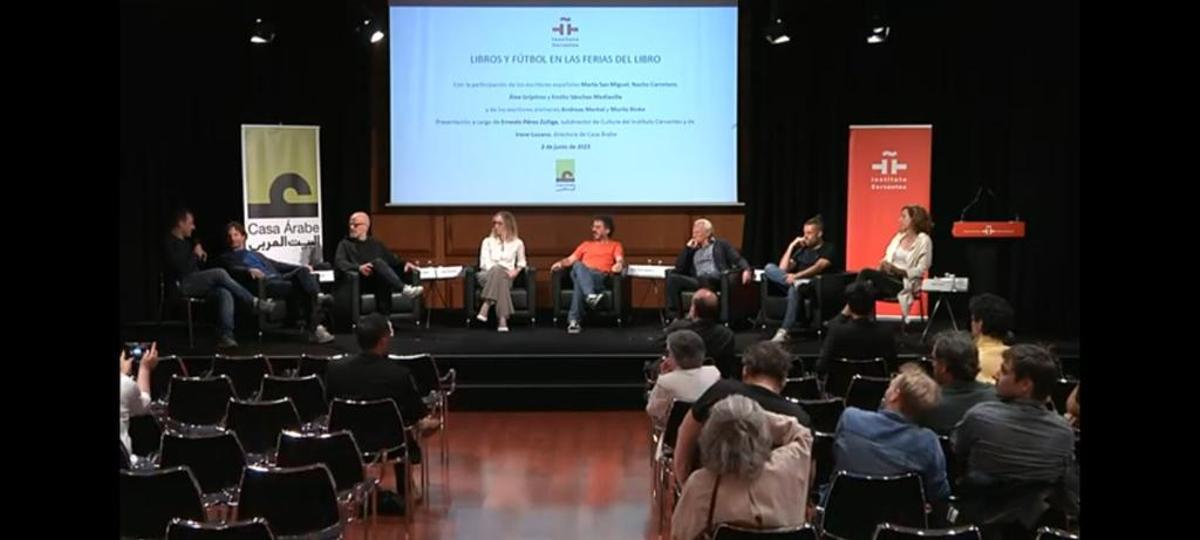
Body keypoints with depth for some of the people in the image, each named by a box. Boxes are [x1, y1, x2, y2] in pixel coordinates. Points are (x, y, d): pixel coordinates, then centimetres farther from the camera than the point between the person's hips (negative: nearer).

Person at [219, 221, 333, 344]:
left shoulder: (256, 254, 39)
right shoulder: (226, 258, 22)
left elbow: (277, 265, 31)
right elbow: (232, 269, 0)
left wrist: (302, 267, 17)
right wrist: (249, 270, -22)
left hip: (279, 278, 5)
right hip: (263, 283, -5)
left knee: (302, 271, -27)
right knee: (297, 289, -32)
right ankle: (311, 328, -34)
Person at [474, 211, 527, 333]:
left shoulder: (517, 243, 13)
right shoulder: (488, 241, 14)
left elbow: (521, 263, 20)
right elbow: (484, 263, 3)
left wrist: (516, 271, -2)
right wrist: (496, 269, -15)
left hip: (506, 276, 0)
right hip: (487, 275, 0)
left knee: (500, 277, -41)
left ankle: (485, 308, -52)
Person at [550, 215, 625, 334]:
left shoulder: (615, 245, 25)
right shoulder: (586, 244, 35)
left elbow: (620, 260, 4)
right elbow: (571, 259, 23)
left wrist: (619, 264, -22)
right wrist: (561, 263, 0)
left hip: (600, 277, -2)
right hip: (581, 275, 3)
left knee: (579, 282, -39)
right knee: (578, 266, -38)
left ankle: (573, 320, -49)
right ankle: (591, 296, -59)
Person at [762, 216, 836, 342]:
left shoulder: (828, 249, 5)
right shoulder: (802, 249, 24)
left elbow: (818, 267, -14)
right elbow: (783, 268, 15)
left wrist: (797, 276, -27)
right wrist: (791, 246, 11)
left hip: (815, 286, -6)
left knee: (794, 289, -41)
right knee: (769, 268, -16)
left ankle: (784, 331, -44)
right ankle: (796, 283, -42)